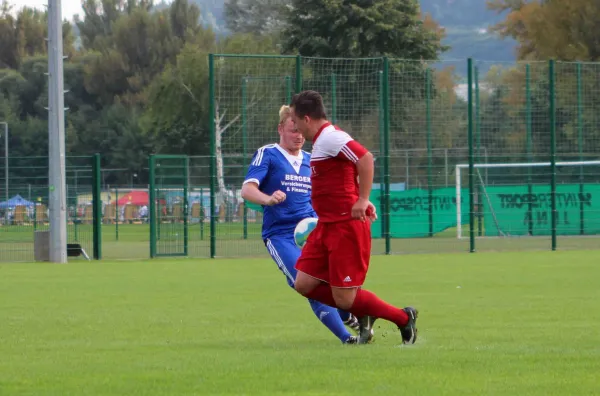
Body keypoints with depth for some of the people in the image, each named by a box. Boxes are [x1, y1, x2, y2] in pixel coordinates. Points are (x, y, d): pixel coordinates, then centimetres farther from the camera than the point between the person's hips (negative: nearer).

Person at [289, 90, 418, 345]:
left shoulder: (330, 138, -15)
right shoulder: (323, 140, 16)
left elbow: (365, 158, -28)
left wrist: (362, 200, -29)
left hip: (346, 226, -10)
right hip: (327, 226, 10)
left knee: (345, 299, -7)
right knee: (304, 284, 4)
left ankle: (404, 319, 10)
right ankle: (363, 314, 17)